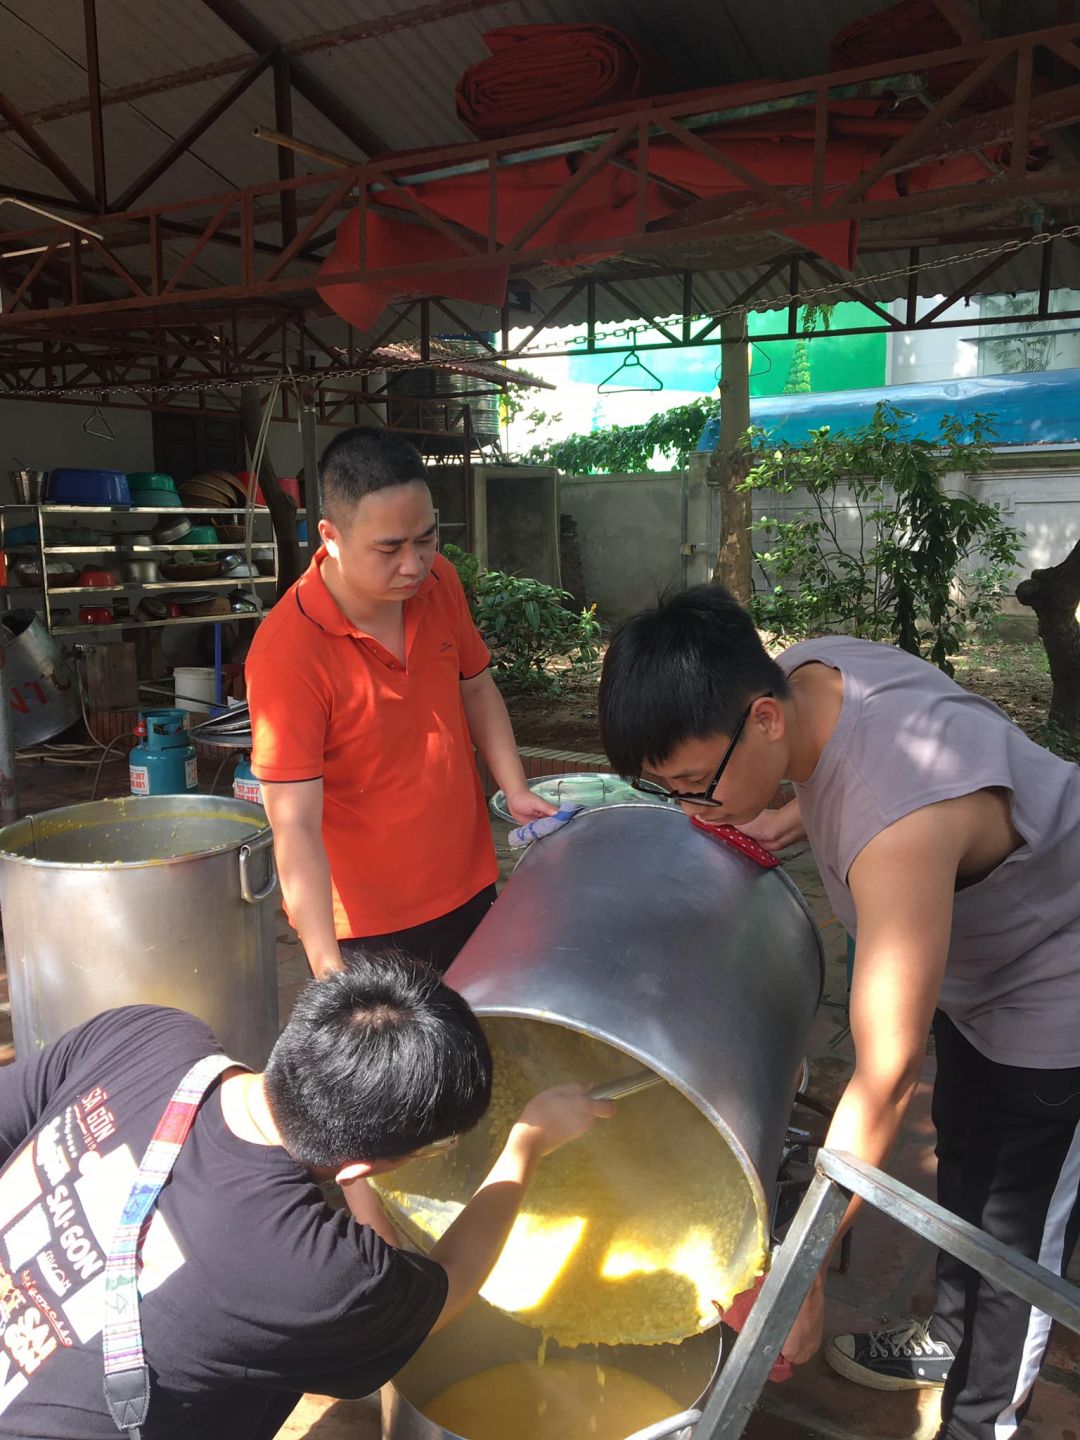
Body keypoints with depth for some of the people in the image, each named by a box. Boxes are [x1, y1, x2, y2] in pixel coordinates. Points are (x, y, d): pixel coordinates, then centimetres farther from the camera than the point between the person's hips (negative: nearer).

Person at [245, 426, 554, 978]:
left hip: (469, 889, 6)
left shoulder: (439, 582, -8)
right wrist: (328, 968, -32)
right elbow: (296, 828, -26)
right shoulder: (285, 653, -26)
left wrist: (515, 790, -3)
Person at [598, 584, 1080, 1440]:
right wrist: (788, 823, -12)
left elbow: (886, 1078, -37)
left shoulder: (901, 824, -44)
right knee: (963, 1156, 27)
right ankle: (953, 1336, 52)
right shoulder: (798, 672, -20)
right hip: (977, 962, 9)